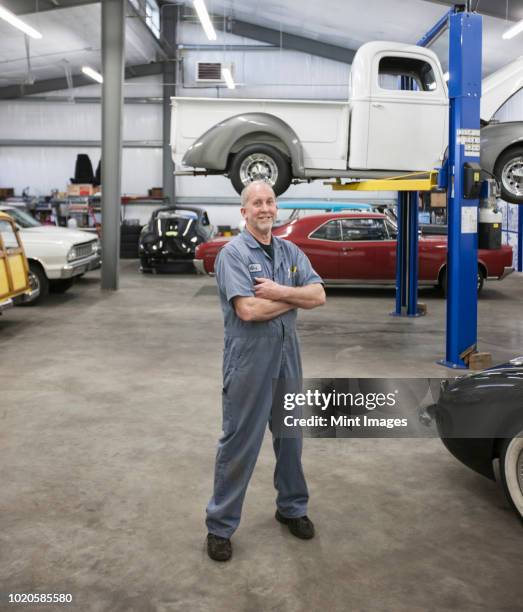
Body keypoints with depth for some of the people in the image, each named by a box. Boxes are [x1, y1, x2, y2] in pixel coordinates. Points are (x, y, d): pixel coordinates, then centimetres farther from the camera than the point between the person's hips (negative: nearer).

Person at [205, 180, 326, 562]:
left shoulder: (291, 252, 9)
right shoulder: (234, 252, -10)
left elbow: (319, 296, -2)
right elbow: (248, 309, -22)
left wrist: (280, 291, -18)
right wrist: (296, 296, -9)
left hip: (288, 356, 6)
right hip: (249, 358, -6)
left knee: (290, 436, 17)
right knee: (239, 443, 1)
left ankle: (292, 508, 36)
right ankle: (220, 526, 14)